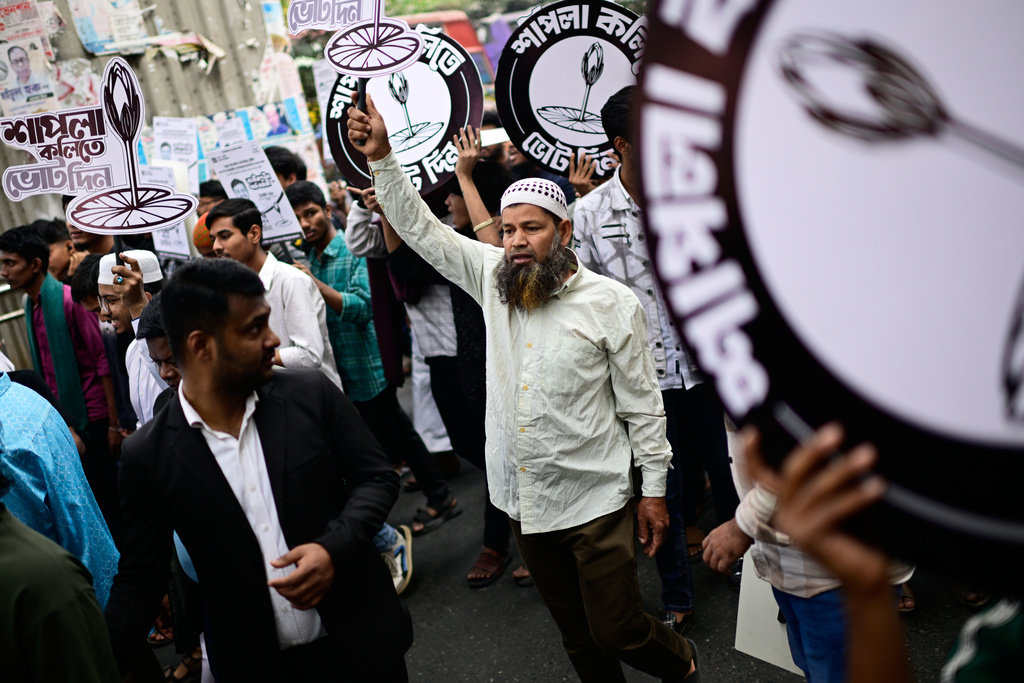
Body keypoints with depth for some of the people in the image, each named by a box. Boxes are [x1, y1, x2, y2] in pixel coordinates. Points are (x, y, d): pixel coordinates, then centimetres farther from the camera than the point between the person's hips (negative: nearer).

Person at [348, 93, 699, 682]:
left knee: (618, 630, 5)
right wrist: (382, 156, -9)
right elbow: (421, 229, 0)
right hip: (525, 500, 4)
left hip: (594, 498, -4)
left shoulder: (613, 303, -10)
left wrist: (655, 489, -5)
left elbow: (643, 404, -6)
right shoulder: (494, 279, 1)